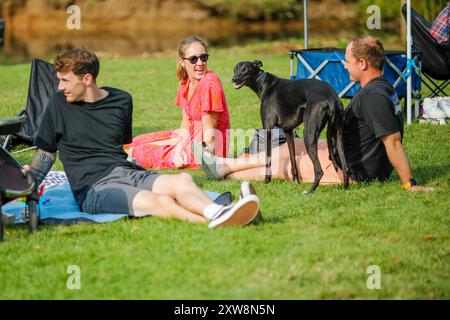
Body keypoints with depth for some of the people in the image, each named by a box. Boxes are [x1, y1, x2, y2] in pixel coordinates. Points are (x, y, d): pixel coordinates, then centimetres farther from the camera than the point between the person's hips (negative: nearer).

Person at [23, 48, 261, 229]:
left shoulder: (121, 100, 16)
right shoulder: (59, 104, 6)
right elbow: (45, 153, 13)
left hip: (126, 171, 5)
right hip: (92, 188, -5)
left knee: (181, 180, -28)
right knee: (159, 201, -33)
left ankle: (218, 213, -56)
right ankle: (215, 222, -56)